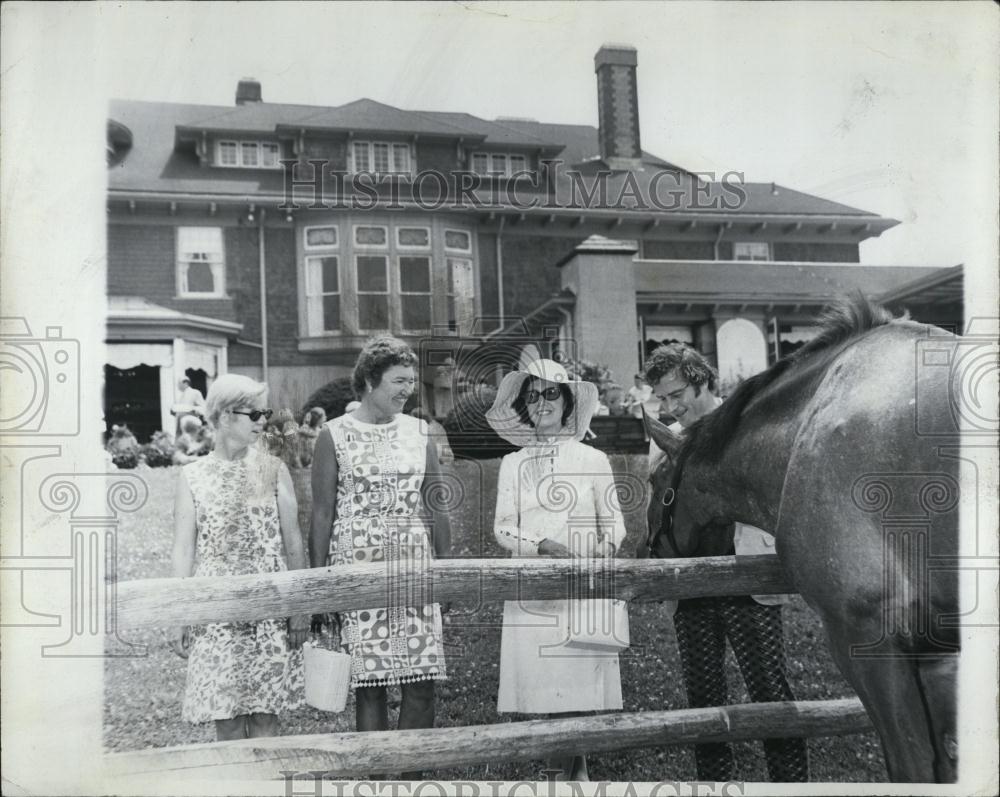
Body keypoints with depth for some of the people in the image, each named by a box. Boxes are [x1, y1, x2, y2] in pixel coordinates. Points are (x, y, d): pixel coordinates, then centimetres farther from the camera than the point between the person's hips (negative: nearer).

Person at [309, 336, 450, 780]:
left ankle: (411, 778, 20)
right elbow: (322, 514, -1)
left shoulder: (418, 432, 9)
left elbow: (435, 508, 12)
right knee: (369, 684, 1)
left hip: (415, 569, 3)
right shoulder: (335, 436, -1)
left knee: (423, 681, 2)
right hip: (357, 572, -3)